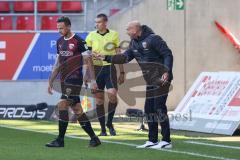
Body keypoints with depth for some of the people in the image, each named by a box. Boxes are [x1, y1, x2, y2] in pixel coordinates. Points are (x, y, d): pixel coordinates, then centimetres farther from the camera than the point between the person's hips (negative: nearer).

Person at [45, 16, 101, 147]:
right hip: (64, 80, 8)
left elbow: (88, 60, -9)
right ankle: (94, 138, 14)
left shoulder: (79, 41, -10)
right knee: (76, 109, 7)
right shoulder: (60, 42, 12)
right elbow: (58, 64, 19)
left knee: (62, 105, -14)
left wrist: (93, 80, -13)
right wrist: (51, 81, 17)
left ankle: (60, 140, -9)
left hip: (75, 79, -8)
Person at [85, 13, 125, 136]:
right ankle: (103, 128, 10)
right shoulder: (91, 36, 5)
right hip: (96, 68, 1)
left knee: (112, 94, -18)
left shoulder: (114, 35, 4)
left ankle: (109, 122, 3)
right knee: (99, 99, 2)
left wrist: (122, 72, 8)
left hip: (110, 67, -1)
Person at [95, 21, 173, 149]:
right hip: (151, 82, 9)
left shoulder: (153, 39, -15)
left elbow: (168, 54, -16)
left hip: (161, 79, -9)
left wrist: (167, 72, -26)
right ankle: (152, 141, 15)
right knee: (149, 109, 8)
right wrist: (106, 58, 2)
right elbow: (125, 57, 9)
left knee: (159, 108, -11)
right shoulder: (134, 43, 11)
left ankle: (166, 141, -8)